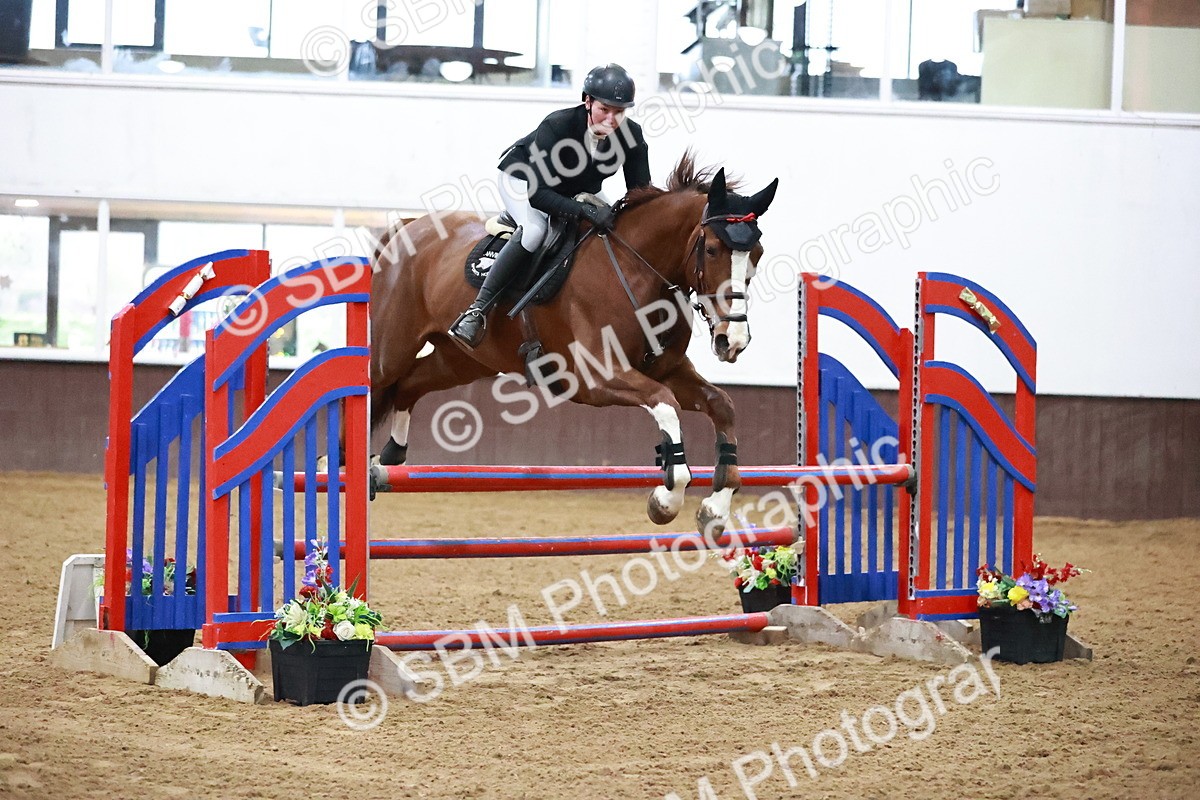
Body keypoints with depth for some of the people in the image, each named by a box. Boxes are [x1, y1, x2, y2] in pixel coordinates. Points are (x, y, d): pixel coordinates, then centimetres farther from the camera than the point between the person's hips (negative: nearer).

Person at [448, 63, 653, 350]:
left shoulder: (632, 135, -24)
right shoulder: (557, 126, -37)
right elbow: (538, 195, -41)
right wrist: (586, 211, -53)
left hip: (579, 192, 7)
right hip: (524, 179, -7)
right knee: (534, 230, -33)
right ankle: (477, 311, -34)